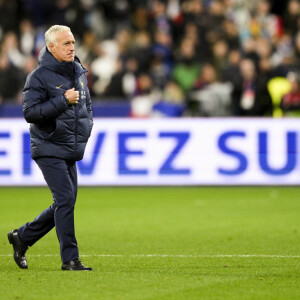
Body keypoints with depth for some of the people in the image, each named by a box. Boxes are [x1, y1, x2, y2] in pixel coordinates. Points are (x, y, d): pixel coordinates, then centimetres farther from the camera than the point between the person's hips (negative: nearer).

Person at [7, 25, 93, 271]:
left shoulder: (79, 72, 12)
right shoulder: (40, 76, -11)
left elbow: (87, 103, 27)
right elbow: (30, 112, -19)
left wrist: (87, 125, 10)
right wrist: (63, 101, -23)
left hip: (72, 150, 8)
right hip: (49, 150, -8)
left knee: (65, 204, 10)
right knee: (65, 200, -15)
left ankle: (22, 237, 27)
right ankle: (70, 259, -10)